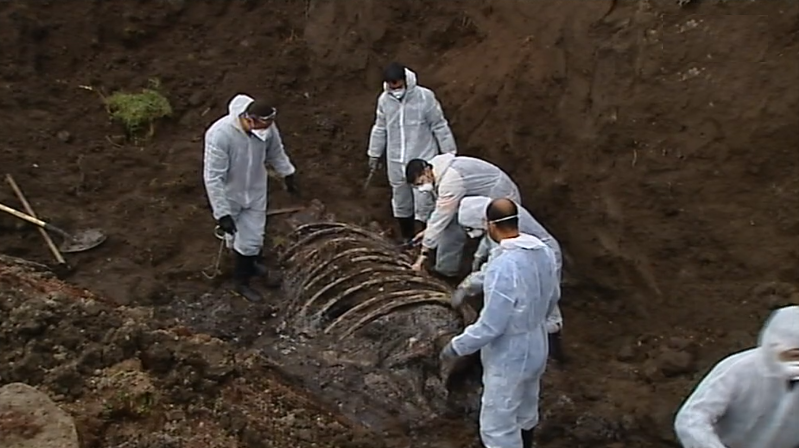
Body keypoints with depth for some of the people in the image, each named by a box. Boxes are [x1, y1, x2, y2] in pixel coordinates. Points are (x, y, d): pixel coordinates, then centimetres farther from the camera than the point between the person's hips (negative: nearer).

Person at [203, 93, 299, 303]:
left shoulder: (266, 127, -19)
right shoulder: (219, 135, -35)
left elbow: (276, 152, 4)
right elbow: (213, 178, -30)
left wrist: (288, 174, 16)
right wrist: (222, 213, -28)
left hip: (255, 192, 4)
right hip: (229, 196, -4)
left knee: (252, 240, 13)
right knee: (234, 238, 17)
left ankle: (242, 281, 41)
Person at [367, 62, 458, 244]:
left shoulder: (425, 96, -14)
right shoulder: (384, 99, -2)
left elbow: (439, 127, -7)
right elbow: (380, 129, 12)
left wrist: (449, 153, -5)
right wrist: (374, 154, 16)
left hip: (422, 160, -4)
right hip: (395, 162, 4)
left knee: (424, 205, -4)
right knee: (400, 203, 16)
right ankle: (407, 240, 34)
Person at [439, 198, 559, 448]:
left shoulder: (503, 266, -33)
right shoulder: (543, 251, -7)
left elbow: (490, 326, -28)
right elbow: (552, 297, 9)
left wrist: (456, 347, -13)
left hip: (508, 358, -8)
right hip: (535, 348, 8)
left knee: (497, 426, 8)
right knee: (526, 413, 30)